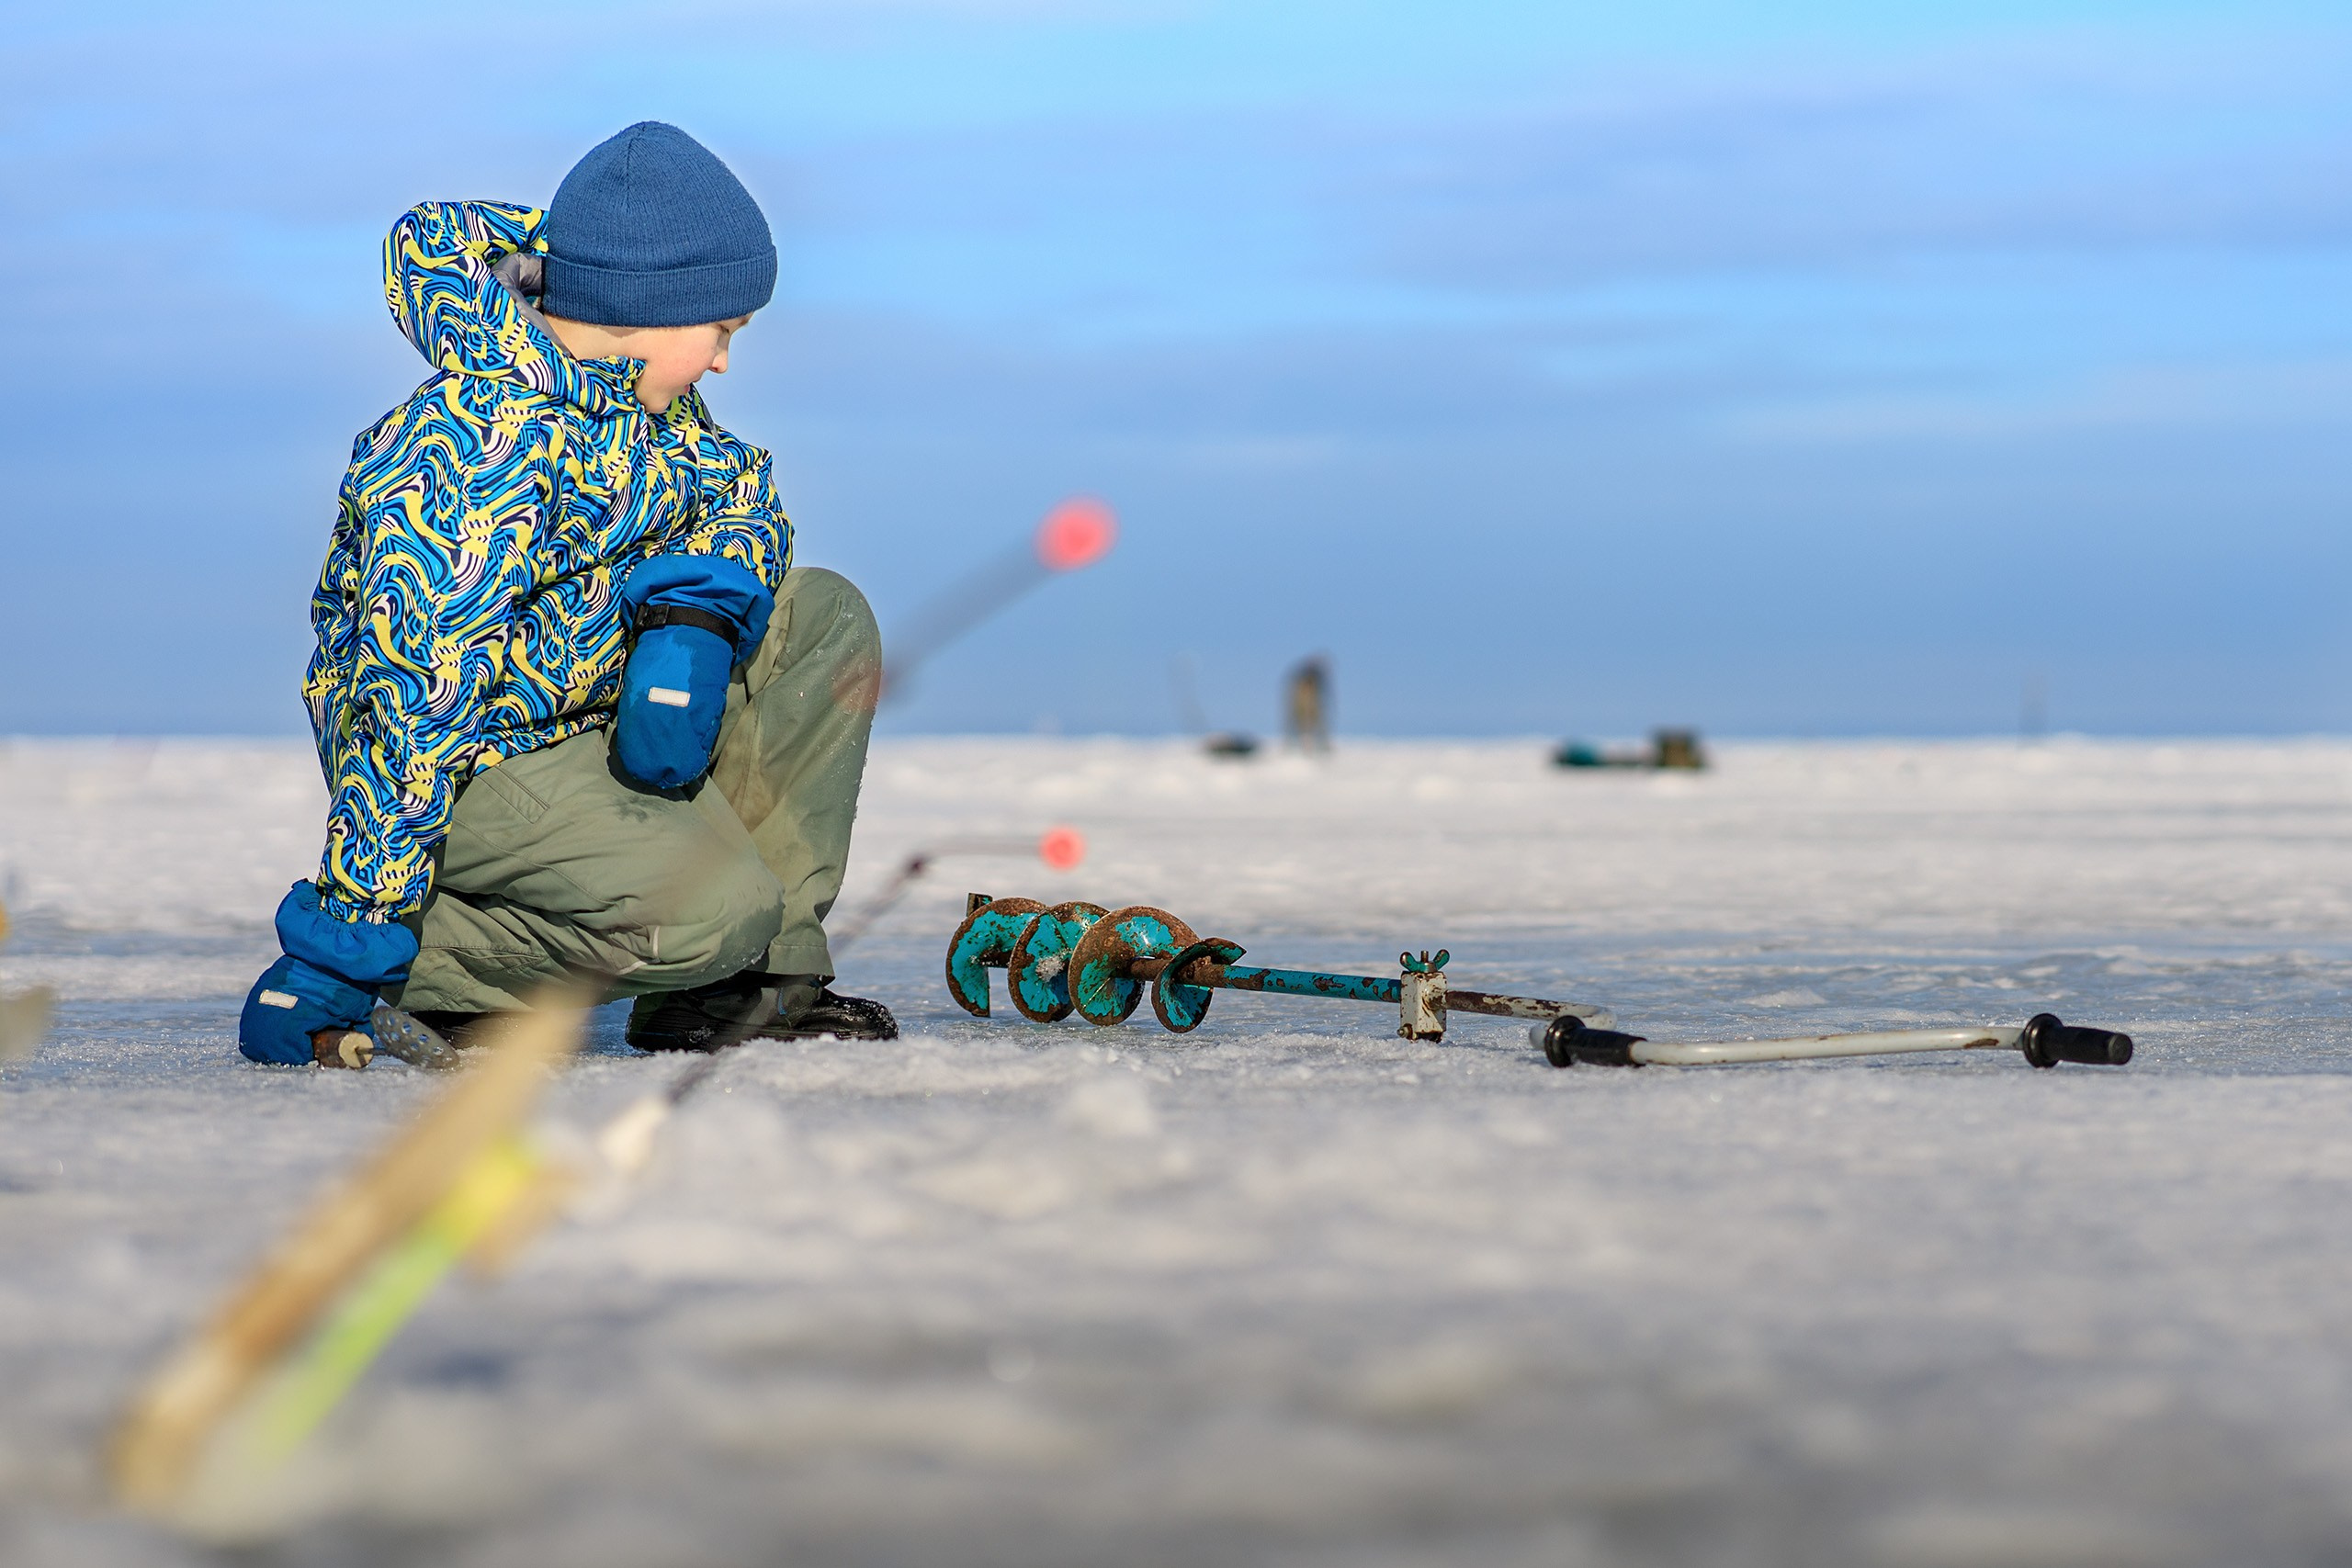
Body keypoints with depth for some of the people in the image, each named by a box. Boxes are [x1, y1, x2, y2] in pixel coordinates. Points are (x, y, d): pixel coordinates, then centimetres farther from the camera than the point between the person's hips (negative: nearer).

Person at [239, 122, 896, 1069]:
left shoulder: (638, 394, 1)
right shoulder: (479, 462, -28)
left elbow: (736, 489, 12)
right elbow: (412, 704, -31)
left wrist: (693, 618, -14)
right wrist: (347, 947, -31)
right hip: (471, 766, -10)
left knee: (824, 620, 3)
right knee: (708, 908, -29)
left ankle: (757, 977, 2)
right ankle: (433, 970, -8)